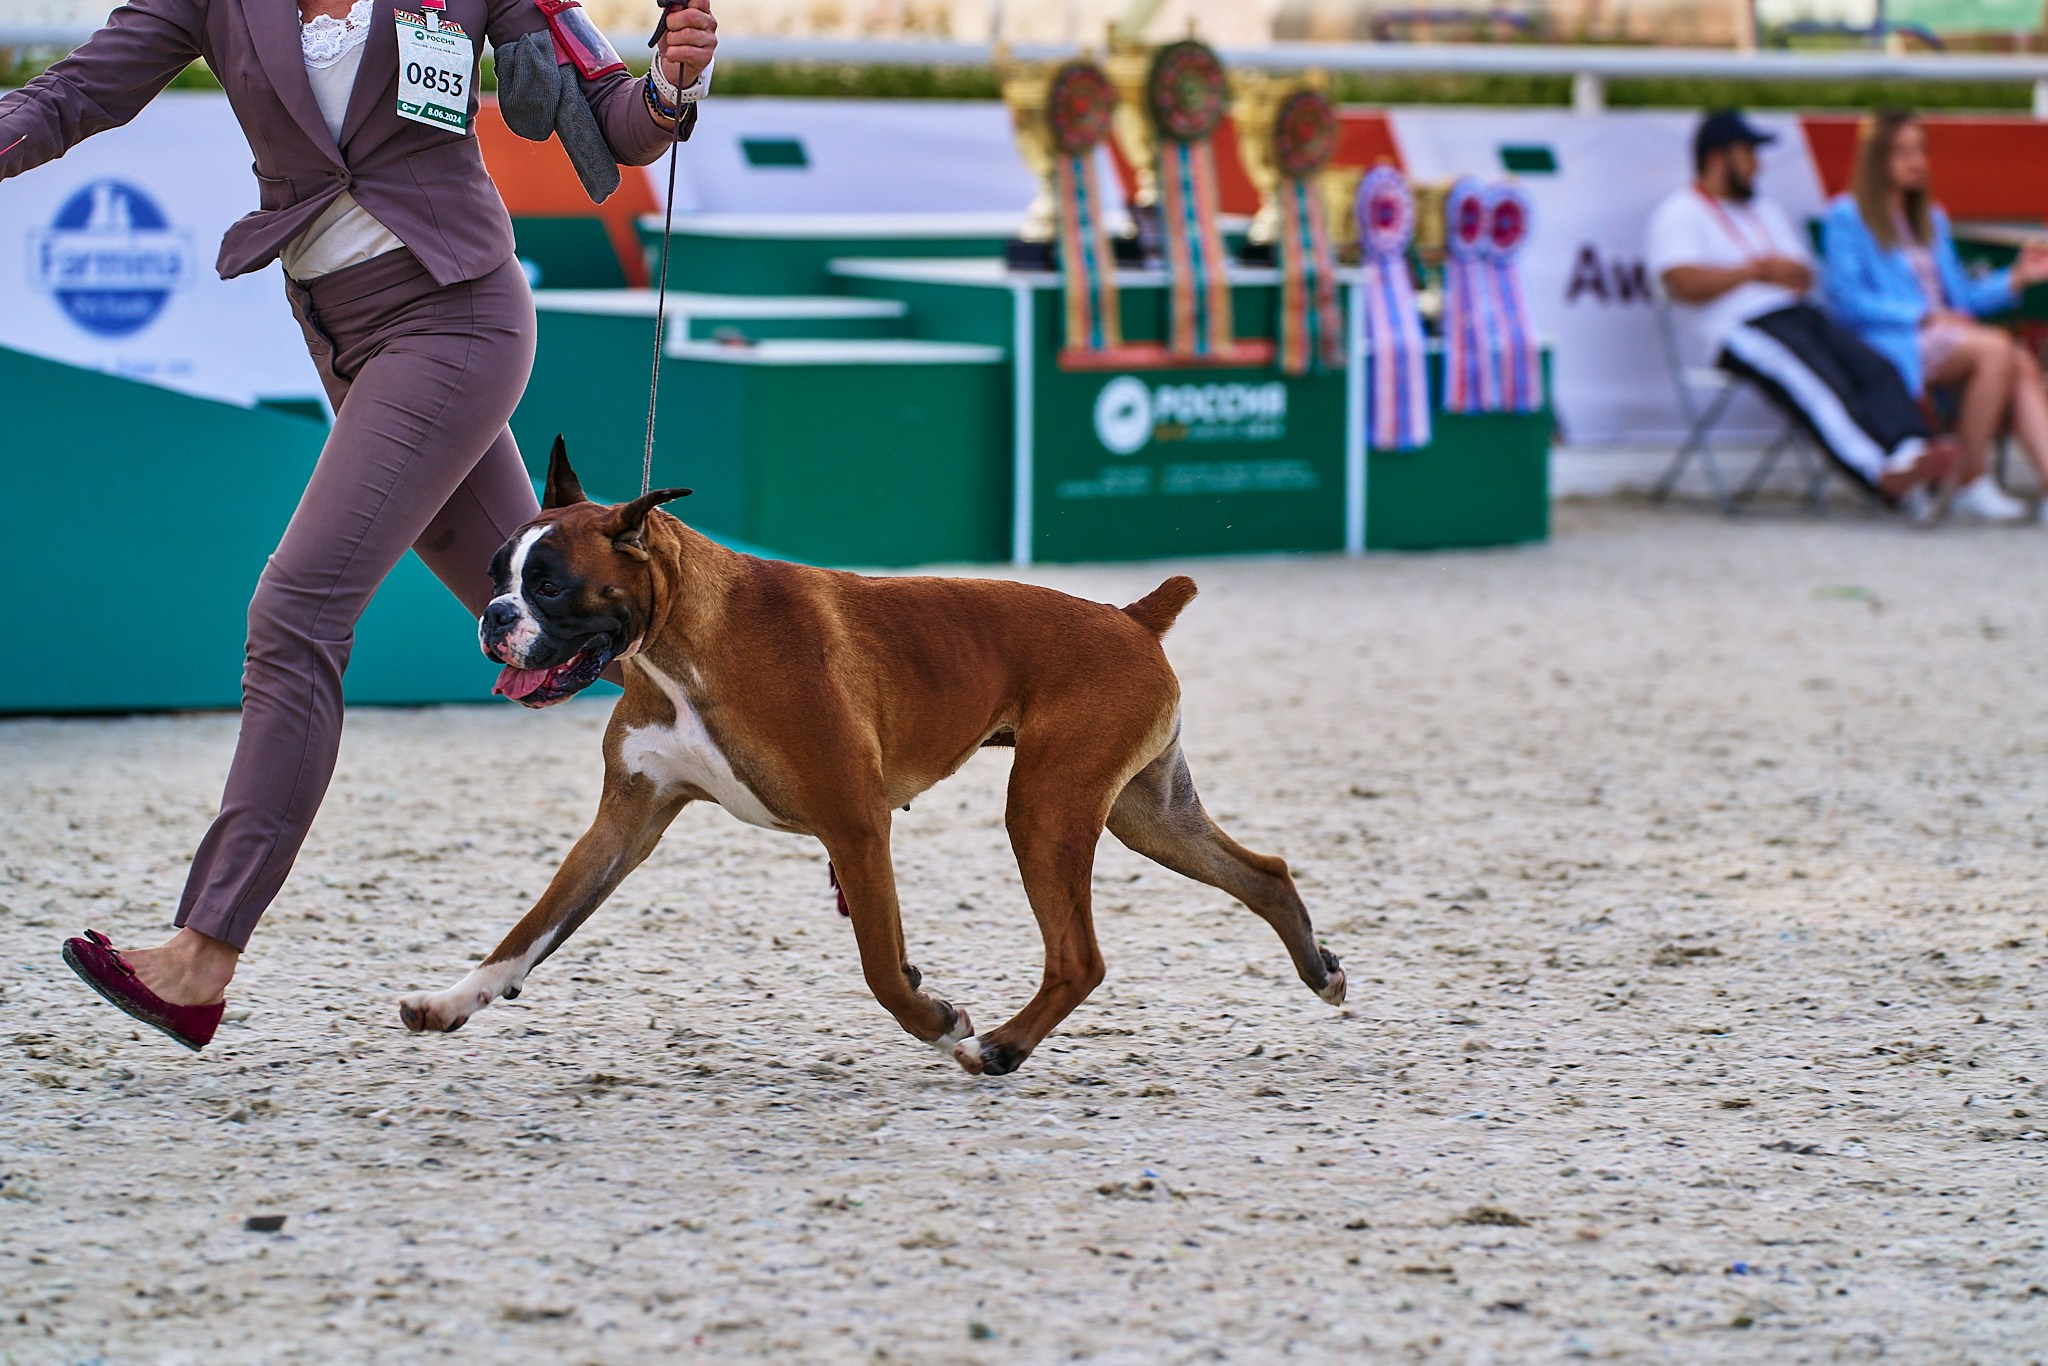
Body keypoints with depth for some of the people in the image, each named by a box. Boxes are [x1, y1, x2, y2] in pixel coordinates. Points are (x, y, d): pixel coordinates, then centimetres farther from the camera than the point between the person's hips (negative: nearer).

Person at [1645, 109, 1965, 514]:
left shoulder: (1765, 211, 33)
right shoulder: (1679, 214, 7)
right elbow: (1682, 284, -10)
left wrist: (1790, 274, 1)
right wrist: (1758, 270, -5)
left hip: (1798, 313, 8)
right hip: (1742, 327, -8)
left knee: (1875, 369, -23)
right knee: (1823, 385, -34)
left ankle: (1913, 454, -45)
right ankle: (1885, 475, -52)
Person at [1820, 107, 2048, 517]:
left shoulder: (1932, 220, 27)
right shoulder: (1845, 217, 4)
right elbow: (1848, 301, -7)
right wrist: (1924, 315, -12)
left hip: (1943, 334, 6)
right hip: (1890, 342, -6)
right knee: (1998, 349, -31)